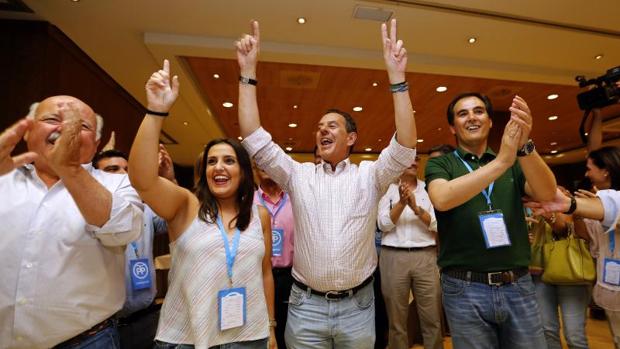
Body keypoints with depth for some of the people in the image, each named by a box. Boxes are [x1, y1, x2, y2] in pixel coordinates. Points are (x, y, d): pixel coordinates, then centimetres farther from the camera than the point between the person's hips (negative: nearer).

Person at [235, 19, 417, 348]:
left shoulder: (369, 176, -2)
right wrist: (248, 72, -10)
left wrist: (397, 77, -21)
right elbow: (255, 139, -6)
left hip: (358, 305, 0)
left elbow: (405, 149, -16)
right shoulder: (298, 175, -1)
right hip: (306, 305, 1)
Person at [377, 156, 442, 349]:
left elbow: (437, 224, -1)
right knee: (396, 318, 9)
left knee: (432, 318, 6)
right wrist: (401, 203, -19)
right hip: (393, 257, -1)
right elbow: (383, 224, -6)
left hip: (425, 256, 1)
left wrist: (416, 208, -16)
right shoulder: (388, 189, 4)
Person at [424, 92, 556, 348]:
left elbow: (547, 193, -9)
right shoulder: (439, 164, -2)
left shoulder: (515, 163, 9)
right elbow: (442, 199, -22)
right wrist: (501, 161, -26)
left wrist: (525, 147, -26)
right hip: (466, 289, -3)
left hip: (518, 285, 3)